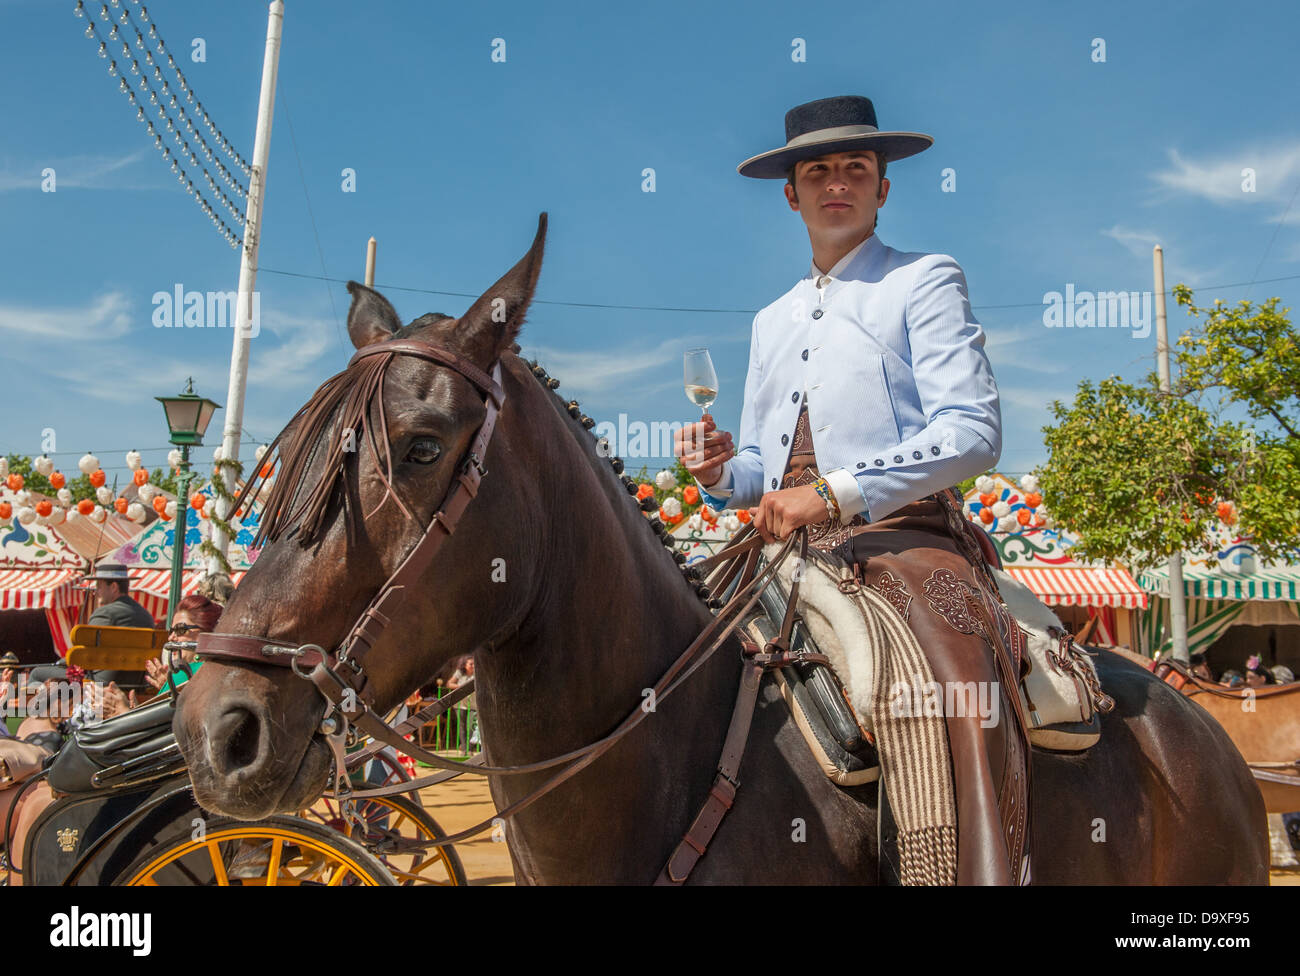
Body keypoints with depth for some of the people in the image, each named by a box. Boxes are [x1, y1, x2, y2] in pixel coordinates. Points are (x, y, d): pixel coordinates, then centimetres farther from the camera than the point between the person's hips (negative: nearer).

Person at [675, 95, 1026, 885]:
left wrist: (833, 494, -19)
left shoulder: (925, 282, 5)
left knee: (964, 684, -33)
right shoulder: (771, 322, 25)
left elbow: (973, 430, -10)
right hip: (786, 552, 6)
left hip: (901, 536, -6)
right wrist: (722, 474, 2)